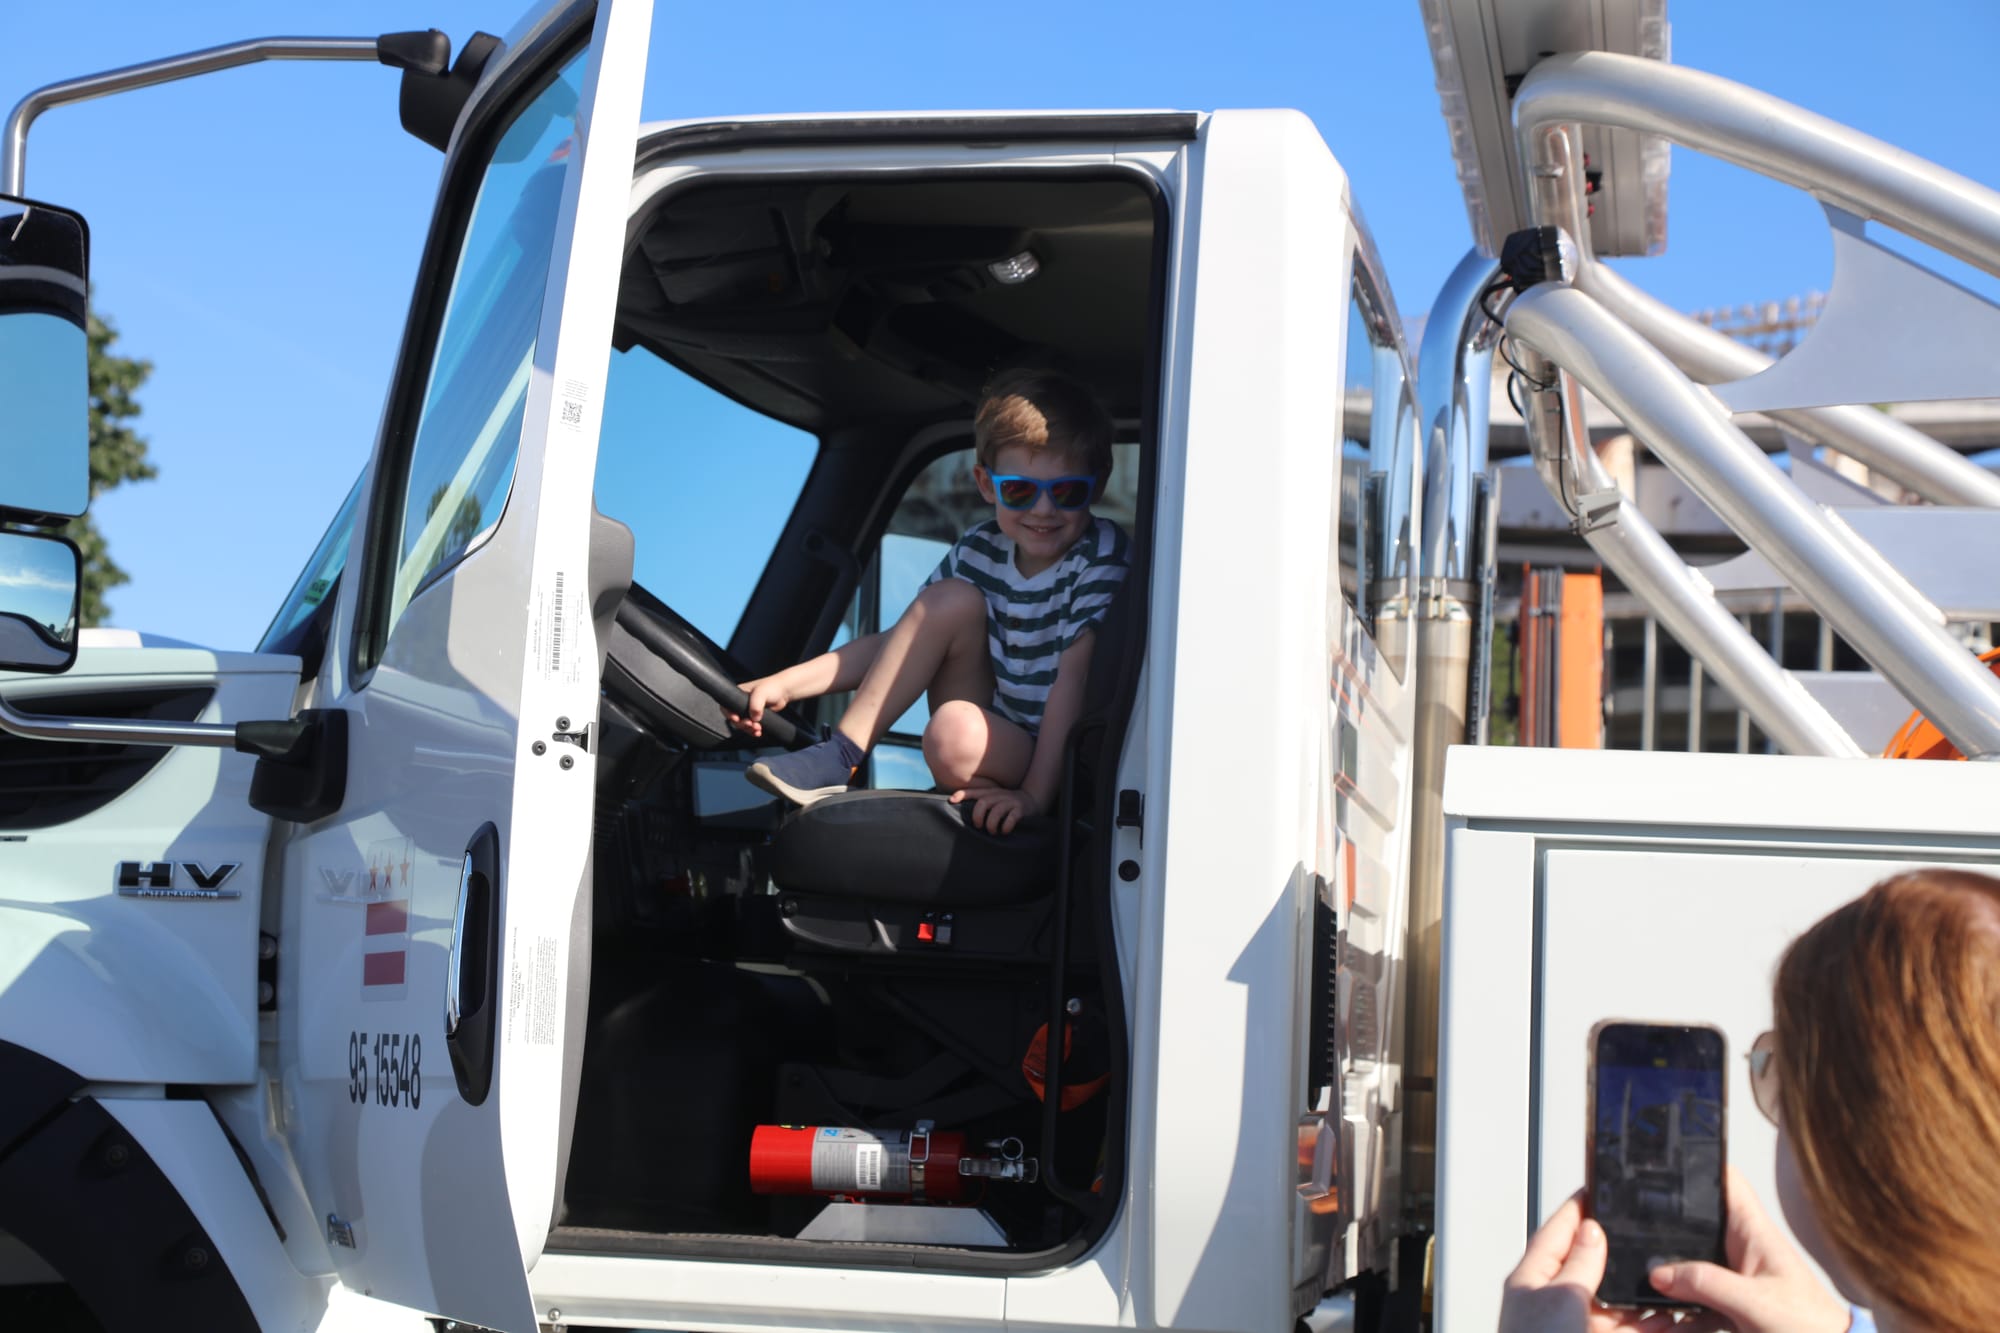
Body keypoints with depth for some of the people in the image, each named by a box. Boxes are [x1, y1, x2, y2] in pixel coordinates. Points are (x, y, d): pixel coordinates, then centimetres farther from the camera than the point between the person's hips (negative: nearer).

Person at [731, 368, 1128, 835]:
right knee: (953, 599, -16)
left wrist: (1035, 794, -32)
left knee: (957, 734, -37)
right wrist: (783, 684, -7)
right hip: (993, 735, 5)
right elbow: (901, 643, 4)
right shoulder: (983, 551, 1)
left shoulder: (1101, 556, -14)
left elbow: (1073, 676, -23)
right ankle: (839, 758, -13)